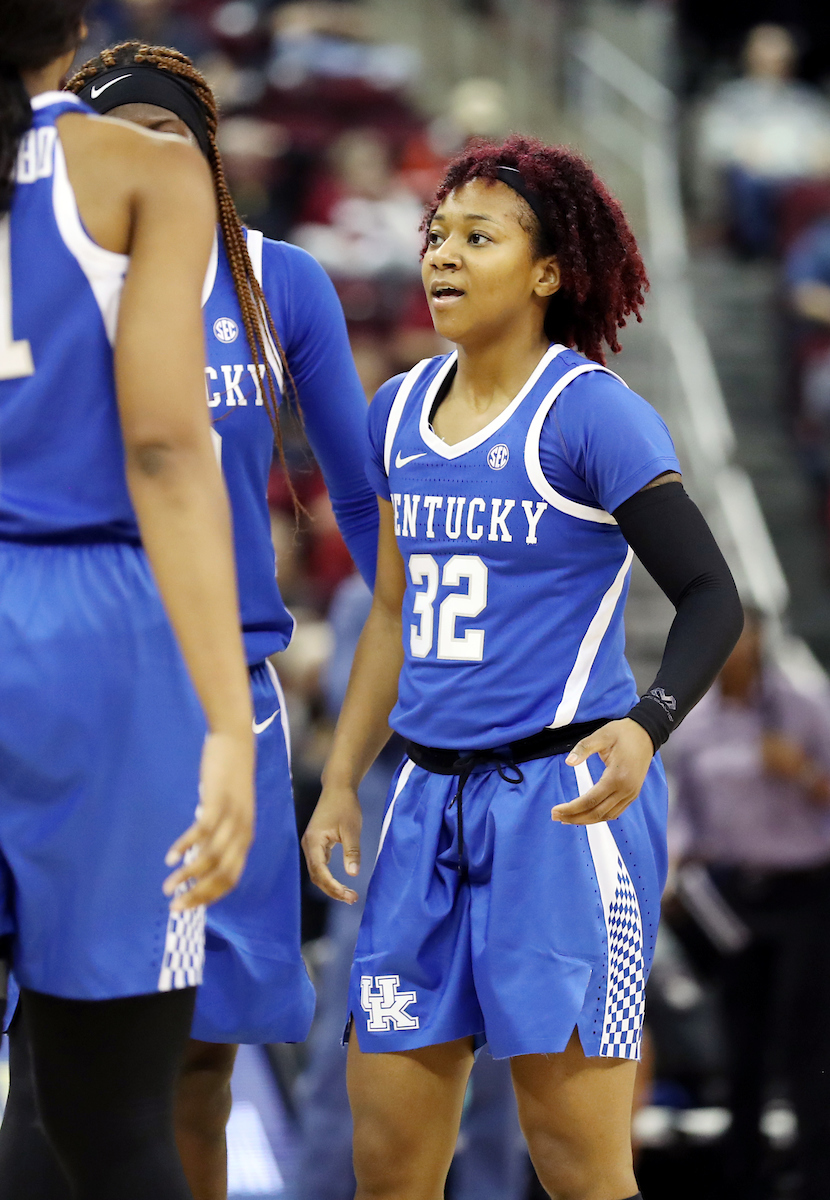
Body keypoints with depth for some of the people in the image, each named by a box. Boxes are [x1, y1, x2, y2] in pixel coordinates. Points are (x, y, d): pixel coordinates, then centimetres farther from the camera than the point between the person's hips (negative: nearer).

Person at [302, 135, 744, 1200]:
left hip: (567, 799, -7)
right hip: (432, 800, 7)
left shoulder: (590, 414, -9)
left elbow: (711, 600, -11)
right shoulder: (401, 413, 12)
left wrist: (645, 729, -28)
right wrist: (339, 784, 16)